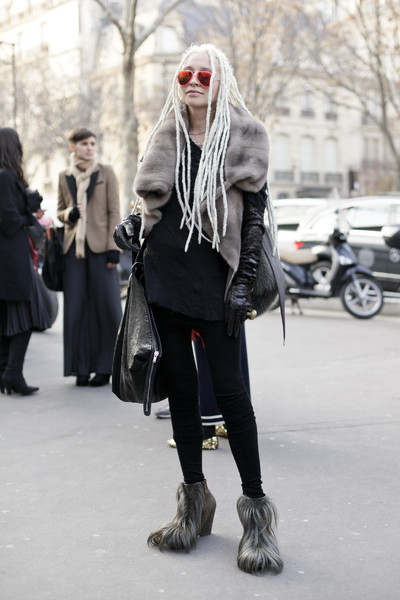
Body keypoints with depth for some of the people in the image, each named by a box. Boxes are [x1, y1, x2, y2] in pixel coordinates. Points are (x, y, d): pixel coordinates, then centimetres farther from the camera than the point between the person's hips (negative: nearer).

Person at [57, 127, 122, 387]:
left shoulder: (106, 172, 4)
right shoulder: (65, 176, 12)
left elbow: (114, 212, 1)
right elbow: (60, 211, 19)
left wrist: (113, 247, -8)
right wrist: (69, 214, -6)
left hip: (100, 246, -3)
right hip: (74, 247, 3)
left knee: (105, 305, -2)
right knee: (76, 306, 1)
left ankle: (105, 367, 8)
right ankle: (82, 366, 10)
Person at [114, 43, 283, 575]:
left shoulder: (243, 138, 1)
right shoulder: (166, 138, 12)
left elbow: (255, 212, -2)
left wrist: (243, 284, -10)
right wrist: (131, 225, 0)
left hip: (215, 280, -4)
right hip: (164, 274, 4)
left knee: (229, 389, -7)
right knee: (180, 387, 7)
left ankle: (256, 506, 7)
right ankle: (194, 504, 19)